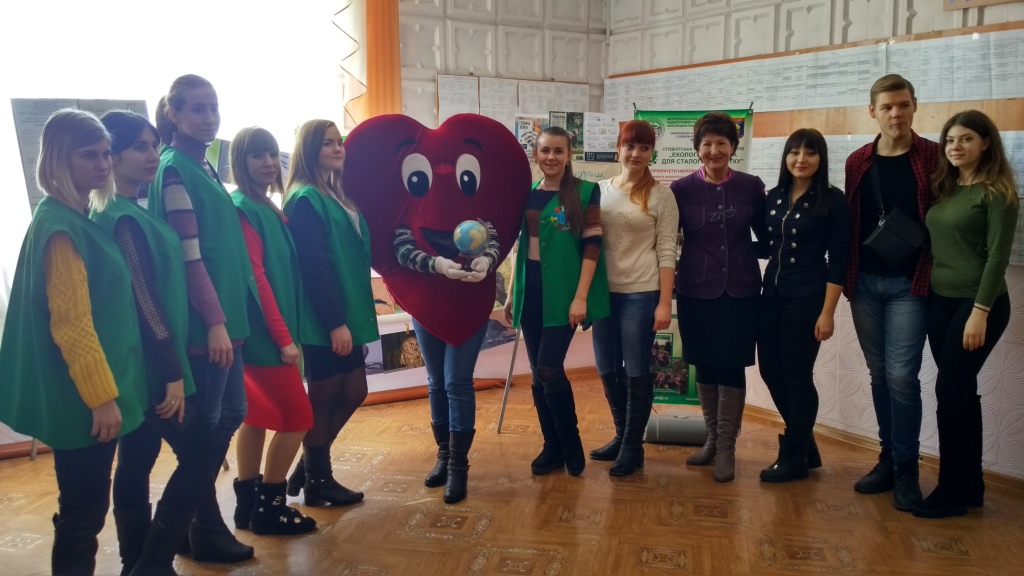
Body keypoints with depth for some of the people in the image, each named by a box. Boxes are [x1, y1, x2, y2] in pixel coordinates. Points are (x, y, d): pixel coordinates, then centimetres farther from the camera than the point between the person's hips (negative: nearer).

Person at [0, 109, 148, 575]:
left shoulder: (80, 220, 12)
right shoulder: (60, 226, -18)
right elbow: (71, 322, -23)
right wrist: (102, 395, -21)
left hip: (92, 390, 10)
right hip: (83, 397, -10)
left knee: (85, 505, 18)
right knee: (84, 508, 2)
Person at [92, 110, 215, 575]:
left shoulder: (128, 213, 13)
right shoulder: (123, 218, -16)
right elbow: (143, 298, -20)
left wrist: (169, 365, 18)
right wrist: (173, 370, -19)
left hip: (141, 363, 9)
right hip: (149, 362, -9)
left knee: (136, 462, 13)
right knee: (197, 451, -3)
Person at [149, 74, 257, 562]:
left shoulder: (204, 168, 14)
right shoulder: (174, 171, -13)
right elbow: (188, 257, -18)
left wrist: (227, 317, 17)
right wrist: (215, 322, -20)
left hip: (223, 313, 9)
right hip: (202, 322, -9)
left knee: (230, 414, 16)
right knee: (203, 425, 2)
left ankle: (194, 518, 30)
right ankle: (205, 531, 18)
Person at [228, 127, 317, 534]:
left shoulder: (268, 208, 14)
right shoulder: (242, 209, -14)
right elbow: (256, 277, -20)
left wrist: (285, 332, 11)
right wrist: (284, 337, -20)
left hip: (267, 331, 9)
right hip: (264, 331, -9)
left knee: (259, 415, 13)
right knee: (297, 416, -4)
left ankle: (248, 503, 23)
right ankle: (268, 506, 7)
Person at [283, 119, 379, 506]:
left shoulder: (337, 196, 15)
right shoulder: (305, 200, -13)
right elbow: (313, 267, -20)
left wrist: (350, 316, 14)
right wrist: (335, 322, -22)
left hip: (345, 314, 9)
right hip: (322, 320, -9)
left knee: (353, 393, 14)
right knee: (323, 397, 3)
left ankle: (310, 467, 29)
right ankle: (317, 481, 20)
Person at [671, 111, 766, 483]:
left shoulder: (752, 187, 0)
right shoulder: (682, 189, -2)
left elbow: (766, 235, 8)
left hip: (741, 290, 0)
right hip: (696, 291, 1)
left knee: (732, 366, 1)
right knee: (705, 365, 10)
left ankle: (727, 446, 12)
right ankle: (711, 437, 27)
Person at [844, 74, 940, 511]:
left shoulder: (934, 157, -3)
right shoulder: (857, 162, 7)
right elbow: (850, 223, 9)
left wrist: (934, 274, -11)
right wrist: (846, 277, 4)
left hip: (909, 284, -4)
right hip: (864, 283, 4)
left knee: (901, 375, -6)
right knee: (879, 373, 11)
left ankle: (906, 470, 9)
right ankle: (889, 458, 24)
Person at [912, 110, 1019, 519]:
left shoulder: (997, 193, -8)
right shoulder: (944, 189, 11)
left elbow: (998, 255, -13)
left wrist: (980, 311, -18)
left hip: (976, 303, -6)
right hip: (939, 301, 7)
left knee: (950, 390, -8)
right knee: (960, 392, 10)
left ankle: (953, 491, 3)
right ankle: (970, 485, 20)